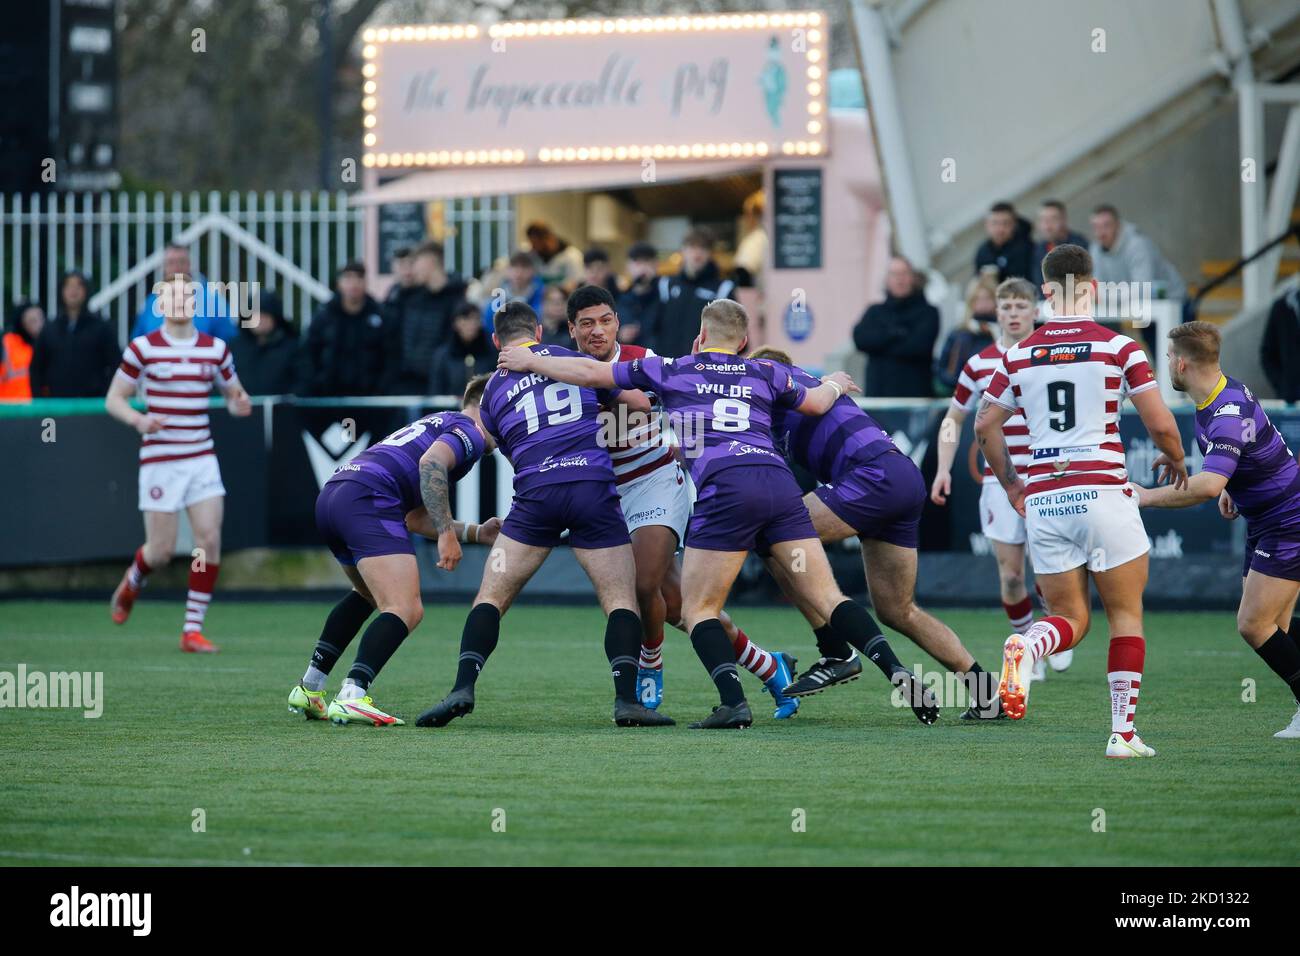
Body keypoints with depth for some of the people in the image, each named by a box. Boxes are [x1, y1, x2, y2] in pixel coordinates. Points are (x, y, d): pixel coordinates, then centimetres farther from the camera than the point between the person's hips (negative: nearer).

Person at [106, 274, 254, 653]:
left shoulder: (216, 349, 6)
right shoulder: (143, 348, -4)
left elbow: (232, 394, 17)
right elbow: (114, 399, 1)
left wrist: (239, 404, -7)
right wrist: (138, 419, -18)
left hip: (202, 458, 3)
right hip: (160, 460, -3)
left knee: (210, 539, -9)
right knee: (161, 550, -1)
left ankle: (193, 629, 1)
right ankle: (131, 583, 35)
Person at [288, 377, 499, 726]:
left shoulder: (437, 423, 35)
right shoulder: (469, 432, 6)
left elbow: (415, 518, 35)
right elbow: (431, 462, -17)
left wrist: (476, 533, 31)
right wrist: (447, 533, -18)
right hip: (368, 499, -10)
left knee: (369, 595, 33)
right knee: (406, 611, -16)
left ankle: (309, 688, 31)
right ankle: (352, 698, -32)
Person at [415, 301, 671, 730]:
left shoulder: (492, 390, 19)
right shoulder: (573, 360, 16)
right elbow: (642, 401, 16)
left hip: (536, 493, 1)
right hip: (594, 486, -1)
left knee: (491, 598, 10)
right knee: (622, 600, 5)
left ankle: (463, 689, -5)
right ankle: (627, 699, -10)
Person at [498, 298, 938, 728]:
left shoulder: (672, 369, 19)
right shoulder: (764, 374, 26)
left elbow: (591, 373, 24)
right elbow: (817, 403, 43)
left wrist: (530, 362, 38)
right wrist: (834, 384, 66)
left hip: (724, 488, -3)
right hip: (778, 481, 3)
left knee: (698, 609, 6)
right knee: (828, 598, 5)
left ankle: (734, 701, -14)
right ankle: (898, 673, -13)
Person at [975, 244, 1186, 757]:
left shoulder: (1019, 355, 6)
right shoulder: (1118, 348, -4)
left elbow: (985, 425, 12)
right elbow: (1160, 424, -6)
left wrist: (1009, 482, 26)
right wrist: (1175, 460, 16)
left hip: (1042, 500, 3)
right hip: (1103, 493, -3)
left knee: (1069, 620, 12)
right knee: (1126, 616, 10)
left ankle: (1024, 648, -22)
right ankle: (1122, 731, 4)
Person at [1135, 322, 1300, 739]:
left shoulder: (1229, 415, -28)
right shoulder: (1226, 389, 4)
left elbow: (1207, 485, -42)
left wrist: (1148, 497, -31)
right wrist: (1230, 488, 17)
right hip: (1265, 522, 10)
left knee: (1253, 624, -12)